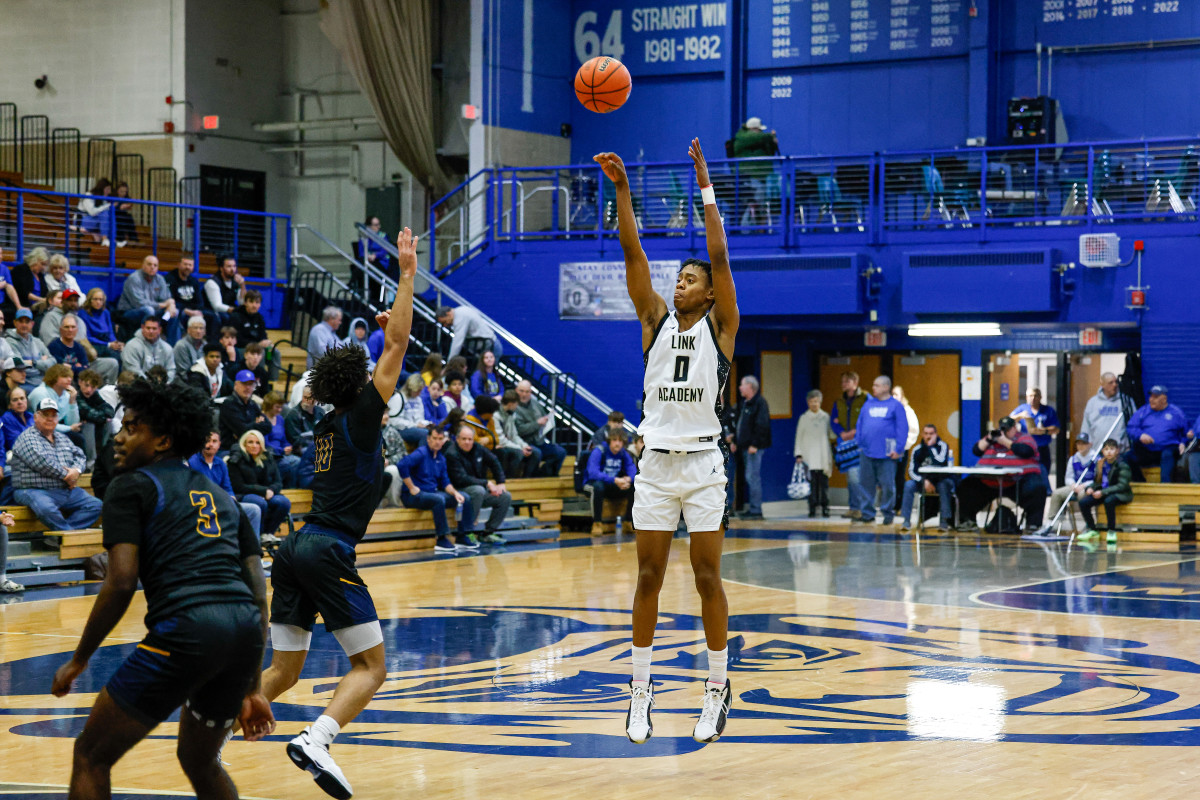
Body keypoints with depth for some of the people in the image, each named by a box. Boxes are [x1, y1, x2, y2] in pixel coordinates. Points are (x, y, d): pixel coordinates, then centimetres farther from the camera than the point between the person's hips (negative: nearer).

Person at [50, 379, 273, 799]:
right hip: (246, 631, 7)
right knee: (199, 762, 29)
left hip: (185, 630, -7)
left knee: (91, 756, 8)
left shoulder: (132, 486, 8)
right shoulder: (219, 495, 27)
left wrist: (78, 661, 5)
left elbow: (121, 583, -5)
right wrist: (252, 688, 25)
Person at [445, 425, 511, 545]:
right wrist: (487, 483, -23)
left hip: (481, 488, 7)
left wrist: (500, 483, 3)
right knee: (479, 491, -38)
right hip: (460, 491, -7)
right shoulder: (451, 454, -17)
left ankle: (489, 532, -3)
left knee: (505, 497, -9)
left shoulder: (478, 448, 4)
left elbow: (494, 463, 15)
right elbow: (461, 479, -23)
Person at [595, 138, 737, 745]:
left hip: (703, 465, -3)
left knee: (707, 577, 0)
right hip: (656, 463, 3)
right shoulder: (656, 318, 8)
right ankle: (640, 690, 12)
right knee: (649, 577, 5)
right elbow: (632, 251, 0)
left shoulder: (720, 325, 1)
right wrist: (621, 188, -9)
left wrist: (706, 188, -15)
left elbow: (720, 257, -11)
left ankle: (718, 690, 11)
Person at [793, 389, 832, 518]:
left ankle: (825, 507, 5)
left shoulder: (825, 417, 10)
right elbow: (799, 437, 6)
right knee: (812, 483, -5)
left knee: (824, 482, -2)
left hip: (823, 457, 1)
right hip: (809, 457, -1)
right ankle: (812, 509, -1)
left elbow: (831, 434, 16)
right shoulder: (804, 418, 7)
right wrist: (798, 454, 0)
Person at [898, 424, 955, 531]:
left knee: (944, 485, -37)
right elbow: (912, 471, -5)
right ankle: (905, 520, -24)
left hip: (942, 480, -3)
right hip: (924, 481, 3)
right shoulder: (917, 450, 0)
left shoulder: (942, 446, -10)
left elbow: (941, 463, -28)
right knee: (909, 484, -23)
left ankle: (944, 521, -36)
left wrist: (931, 446, -23)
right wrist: (924, 481, -22)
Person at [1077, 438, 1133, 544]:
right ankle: (1092, 530, 4)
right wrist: (1090, 488, -9)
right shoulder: (1101, 464, 6)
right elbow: (1097, 482, 16)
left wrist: (1103, 492, -26)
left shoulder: (1123, 466, -13)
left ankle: (1112, 531, -24)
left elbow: (1122, 485, -20)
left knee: (1108, 501, -39)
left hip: (1121, 494, -6)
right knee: (1083, 502, -13)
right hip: (1104, 493, 6)